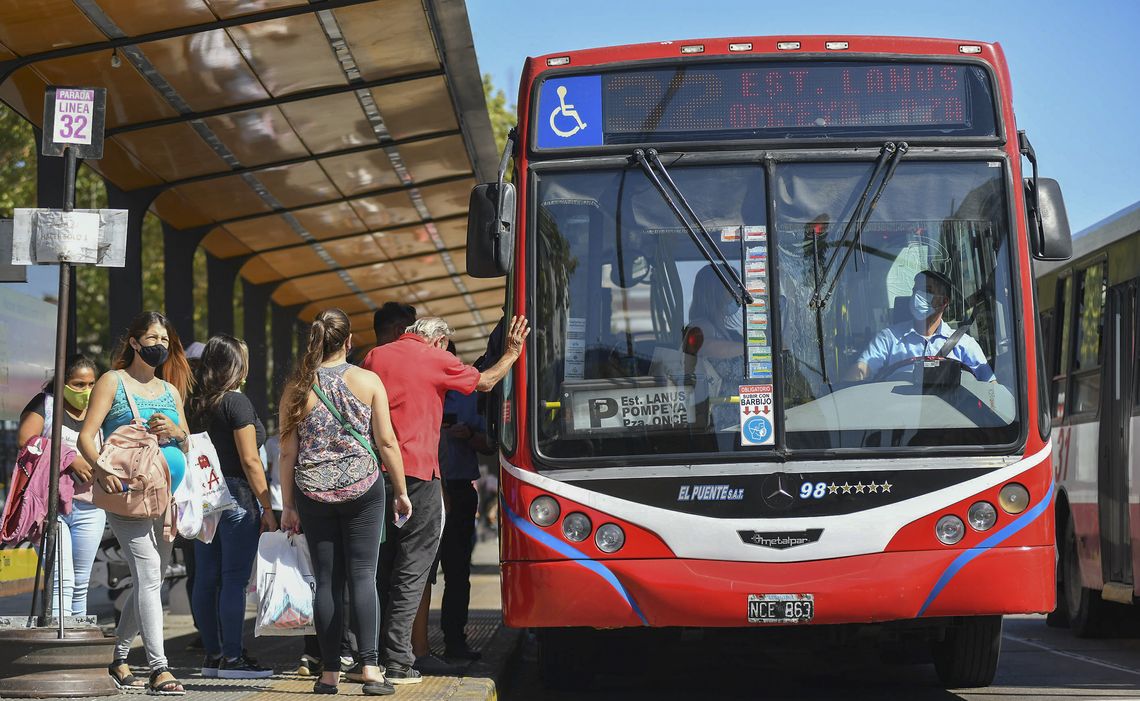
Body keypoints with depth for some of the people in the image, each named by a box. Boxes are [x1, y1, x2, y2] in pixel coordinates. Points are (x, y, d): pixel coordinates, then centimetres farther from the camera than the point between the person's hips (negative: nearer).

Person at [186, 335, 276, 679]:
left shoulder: (193, 404, 10)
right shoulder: (236, 402, -11)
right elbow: (250, 460, -13)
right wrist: (267, 507, -10)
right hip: (236, 497, -7)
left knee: (206, 578, 8)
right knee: (234, 579, -5)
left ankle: (212, 654, 13)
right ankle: (232, 657, -4)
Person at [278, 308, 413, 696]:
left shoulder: (297, 388, 1)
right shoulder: (368, 381, -2)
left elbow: (288, 452, 2)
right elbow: (386, 441, -2)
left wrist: (288, 504, 8)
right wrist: (401, 492, 6)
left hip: (313, 493, 1)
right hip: (363, 489, -1)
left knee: (327, 580, 6)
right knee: (363, 575, 0)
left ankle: (329, 672, 6)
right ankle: (369, 667, -9)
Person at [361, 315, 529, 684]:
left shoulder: (374, 357, 12)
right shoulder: (436, 359, -1)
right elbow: (484, 382, 12)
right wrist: (512, 353, 25)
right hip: (418, 472, -5)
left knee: (379, 568, 12)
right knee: (411, 570, -2)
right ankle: (397, 662, -5)